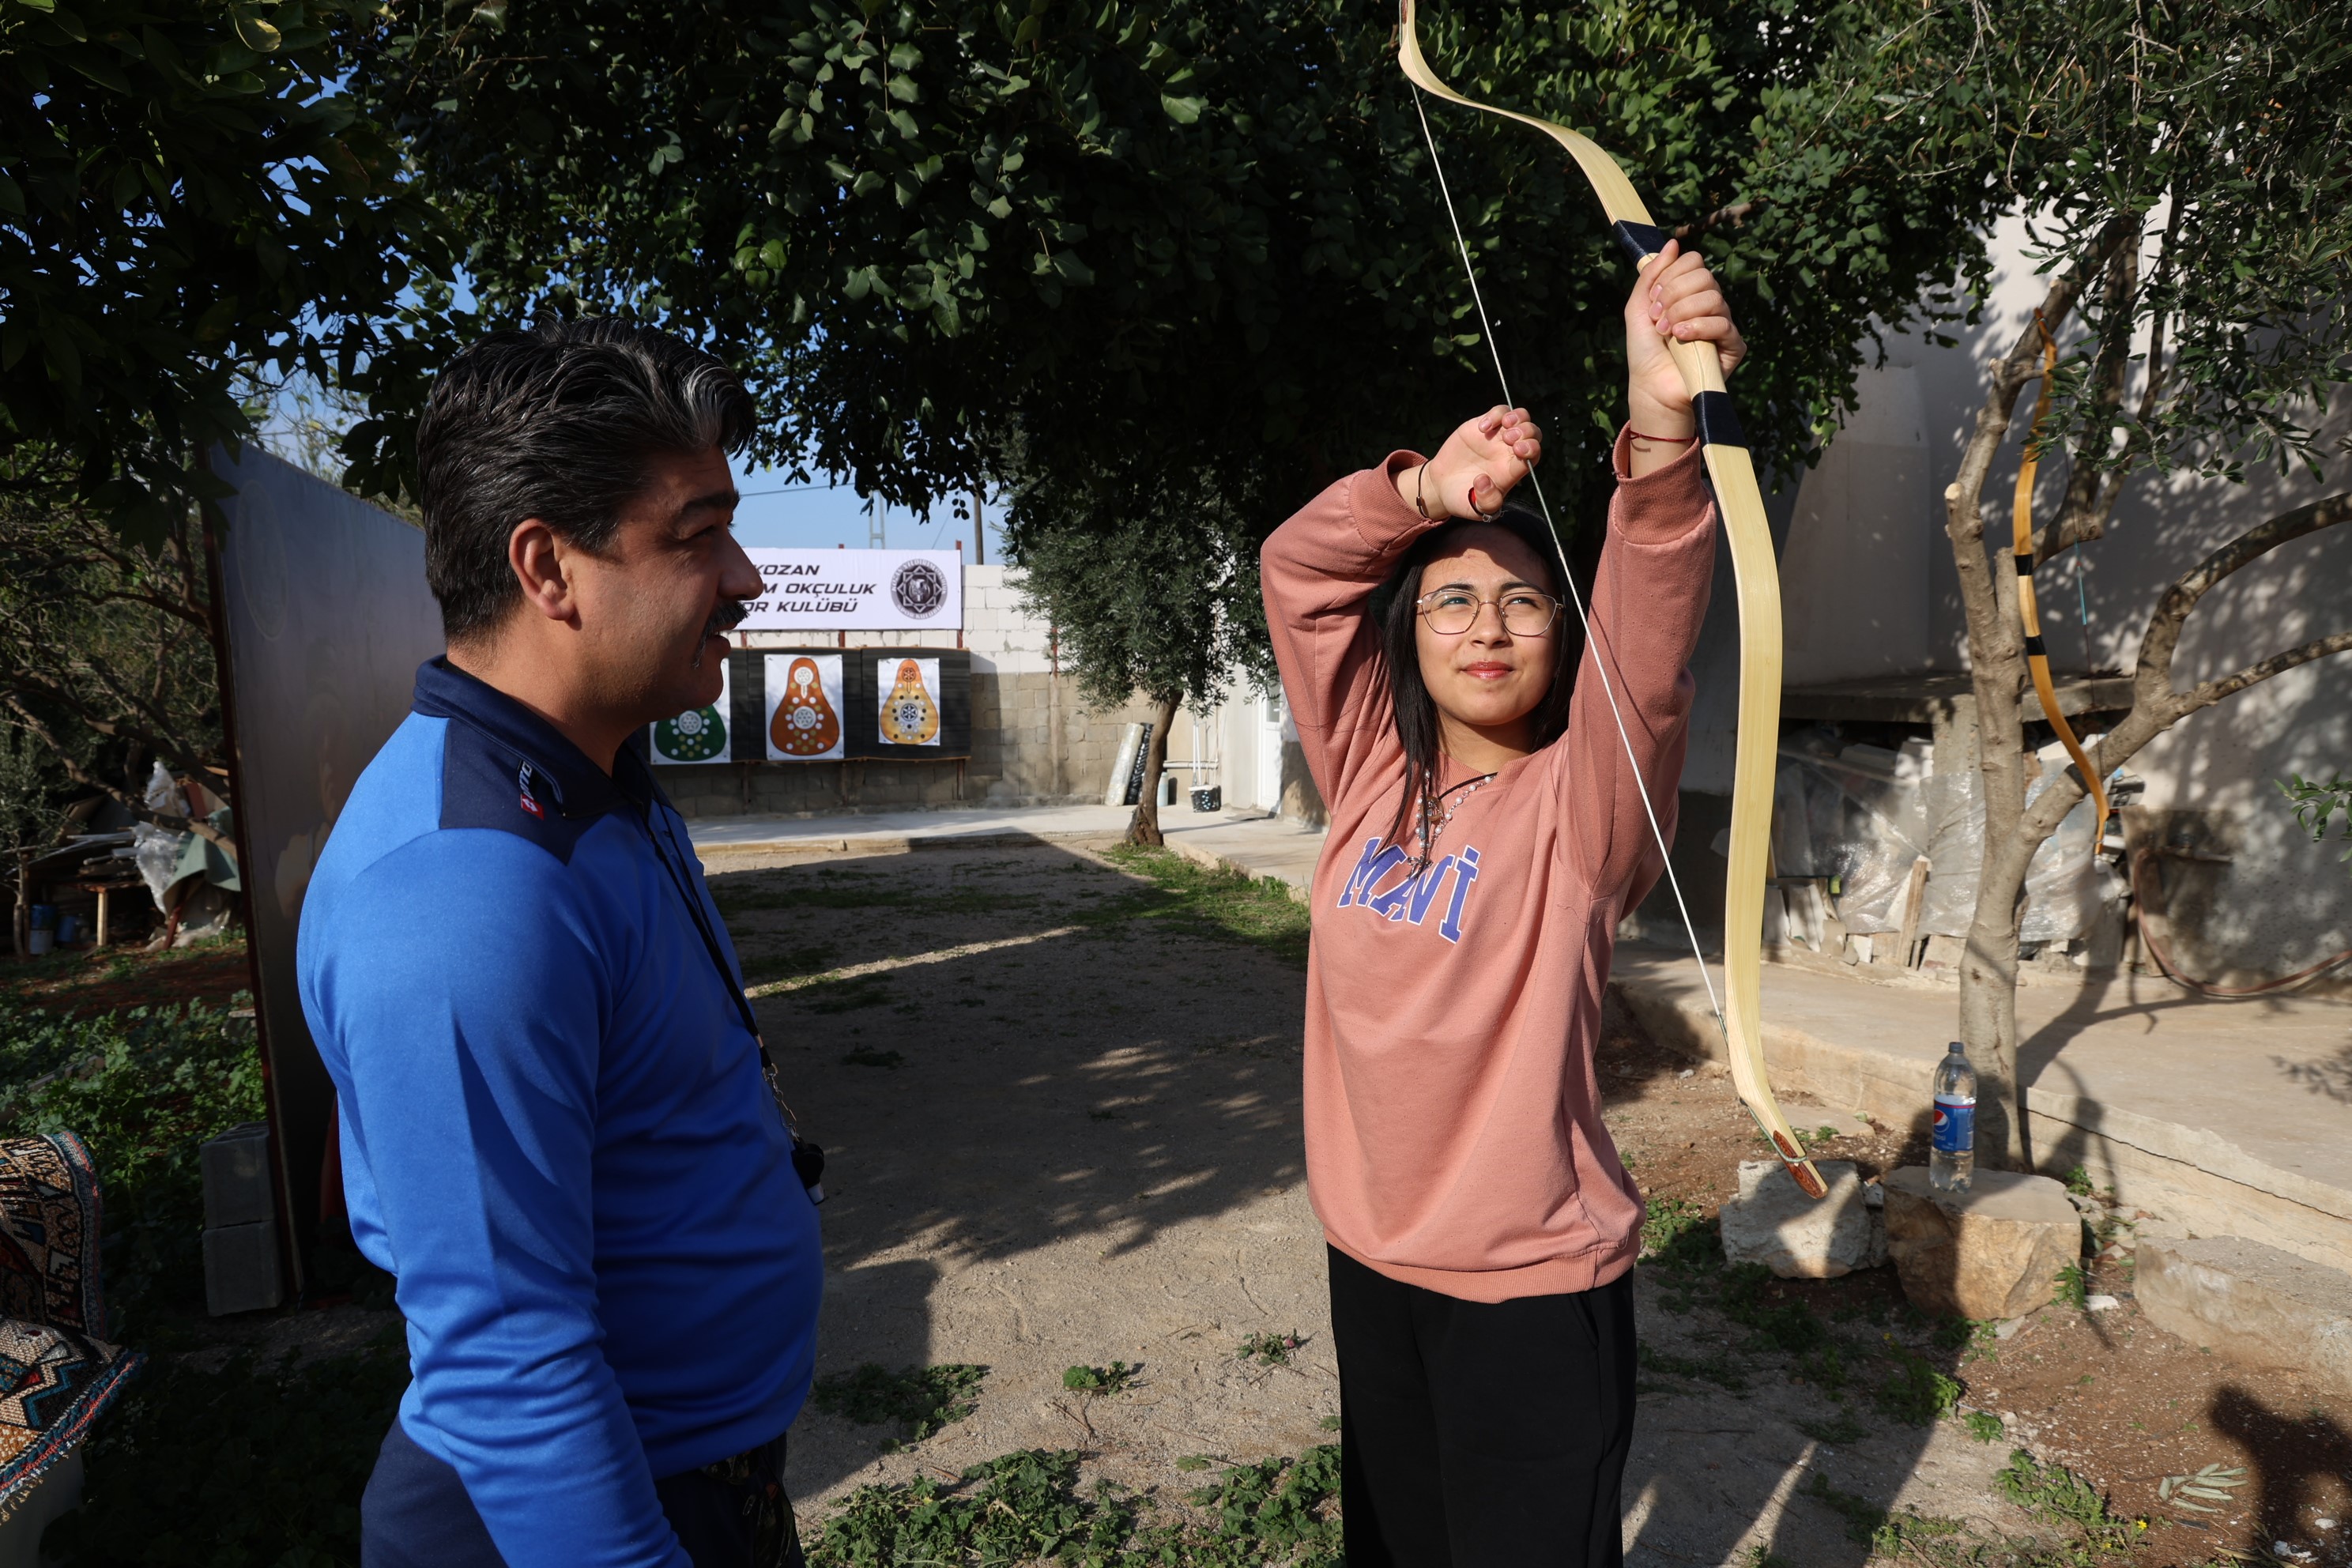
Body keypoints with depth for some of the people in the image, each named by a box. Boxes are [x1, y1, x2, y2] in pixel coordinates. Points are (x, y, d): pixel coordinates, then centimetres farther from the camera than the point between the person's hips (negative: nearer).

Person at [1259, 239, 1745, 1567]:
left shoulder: (1581, 798, -13)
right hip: (1372, 1258, 5)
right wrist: (1424, 492, -20)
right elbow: (1297, 570, -2)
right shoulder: (1372, 772, 0)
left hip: (1534, 1282, -4)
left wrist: (1660, 425, -47)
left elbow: (1648, 648, -32)